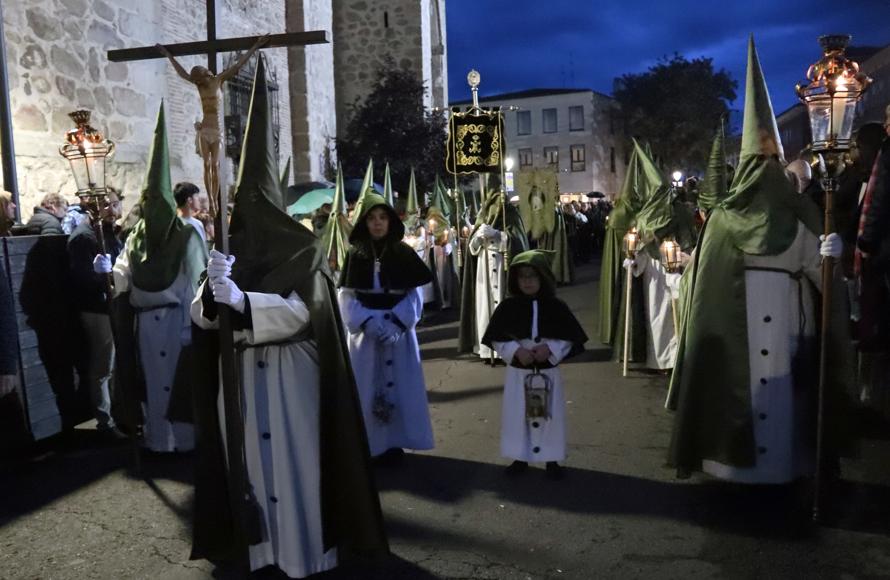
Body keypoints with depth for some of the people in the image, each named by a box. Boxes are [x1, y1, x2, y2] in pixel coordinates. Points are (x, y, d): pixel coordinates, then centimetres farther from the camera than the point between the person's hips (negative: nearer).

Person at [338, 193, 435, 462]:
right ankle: (371, 443, 14)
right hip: (365, 330, 1)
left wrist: (397, 324, -14)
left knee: (397, 384, 4)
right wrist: (367, 322, -16)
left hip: (399, 330, 0)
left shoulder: (404, 252, 1)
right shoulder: (355, 254, 2)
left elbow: (415, 295, -1)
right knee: (368, 386, 3)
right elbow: (346, 296, -1)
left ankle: (394, 441, 15)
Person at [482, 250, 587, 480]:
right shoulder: (508, 307, -4)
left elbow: (570, 338, -2)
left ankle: (552, 459, 24)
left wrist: (550, 349, -17)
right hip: (518, 372, 1)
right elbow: (496, 338, -3)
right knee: (516, 414, 8)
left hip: (548, 372, 0)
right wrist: (515, 350, -18)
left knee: (550, 415, 7)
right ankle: (520, 457, 25)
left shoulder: (556, 307, -5)